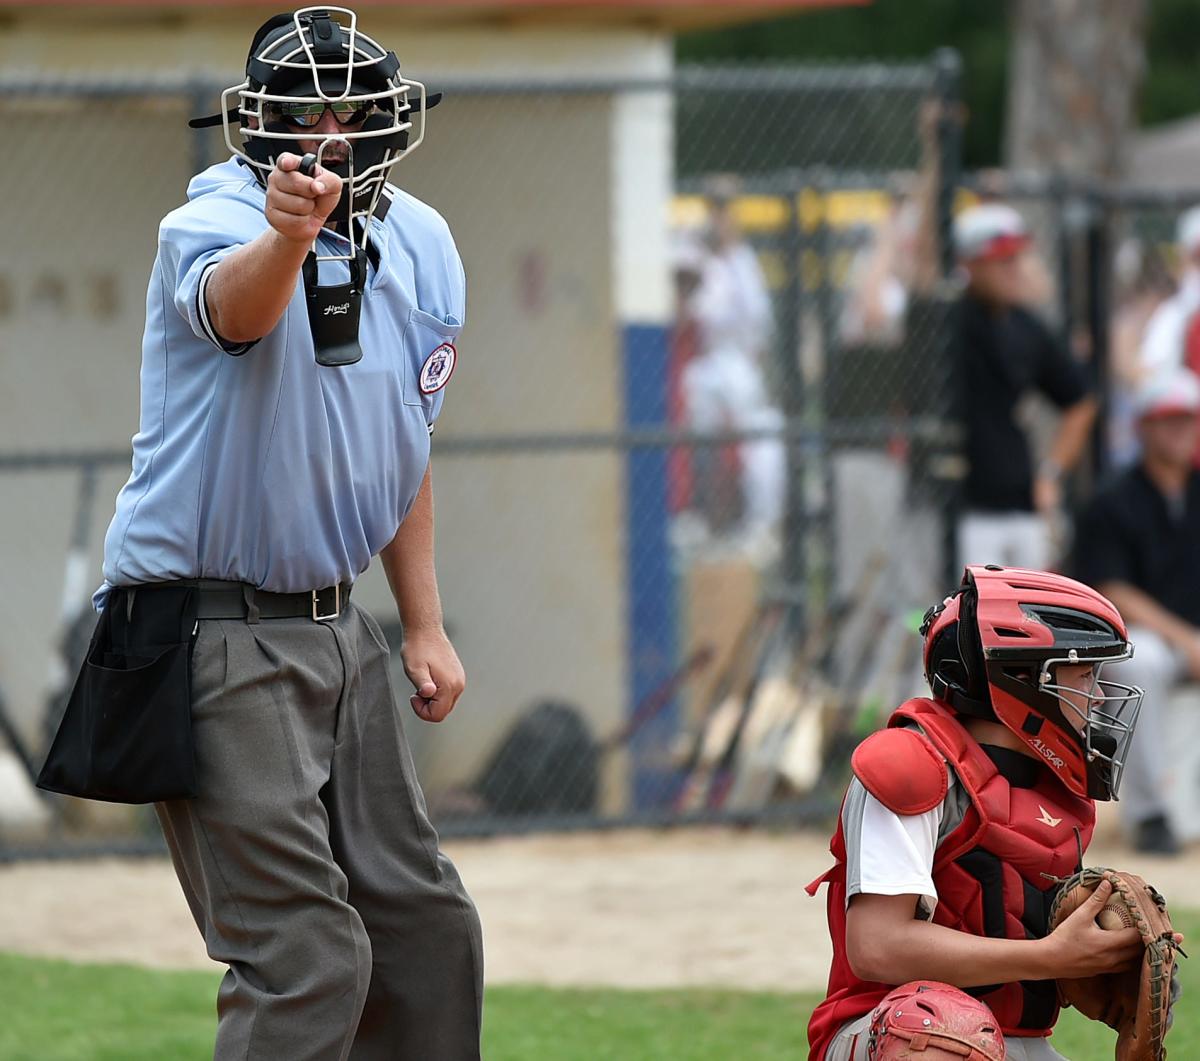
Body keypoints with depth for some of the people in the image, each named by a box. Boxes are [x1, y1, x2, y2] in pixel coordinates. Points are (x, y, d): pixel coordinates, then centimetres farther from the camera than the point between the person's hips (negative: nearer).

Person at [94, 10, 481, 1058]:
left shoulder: (421, 246, 5)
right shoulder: (209, 228, -17)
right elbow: (238, 305, -43)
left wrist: (425, 624, 14)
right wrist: (289, 236, -66)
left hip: (334, 619, 8)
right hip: (213, 633, -8)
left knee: (424, 924, 14)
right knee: (305, 960, -12)